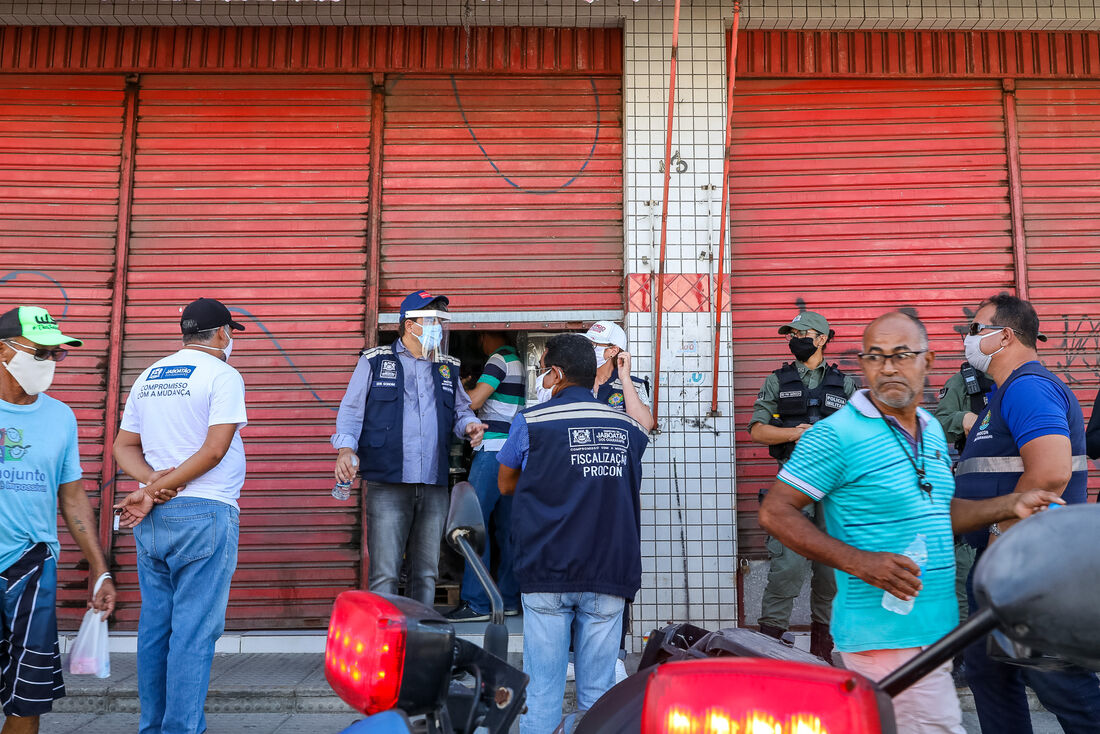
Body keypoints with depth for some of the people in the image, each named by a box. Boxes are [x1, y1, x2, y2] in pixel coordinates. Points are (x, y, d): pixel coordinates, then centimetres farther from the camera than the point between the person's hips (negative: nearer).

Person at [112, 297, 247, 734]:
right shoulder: (222, 374, -6)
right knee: (193, 631, -2)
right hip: (203, 515, -7)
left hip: (152, 520, 7)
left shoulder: (148, 377, 15)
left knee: (154, 626, 13)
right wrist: (153, 494, -11)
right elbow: (215, 449, -15)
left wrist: (152, 480, -4)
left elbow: (124, 446, 12)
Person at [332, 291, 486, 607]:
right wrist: (346, 448, -10)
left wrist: (470, 425, 3)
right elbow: (351, 409, 5)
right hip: (387, 486, -4)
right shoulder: (375, 361, 7)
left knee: (426, 573, 10)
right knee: (385, 574, -7)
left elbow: (461, 410, 26)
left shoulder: (448, 369, 18)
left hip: (434, 487, 4)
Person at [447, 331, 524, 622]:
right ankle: (508, 599, 14)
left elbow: (473, 401, -14)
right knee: (506, 526, 10)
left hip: (493, 449, -9)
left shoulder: (498, 360, -7)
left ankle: (476, 602, -7)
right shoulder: (518, 361, 20)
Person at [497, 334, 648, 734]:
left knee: (542, 691, 5)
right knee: (599, 693, 8)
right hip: (609, 573, 2)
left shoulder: (531, 422, 1)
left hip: (547, 571, -2)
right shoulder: (627, 426, 8)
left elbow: (506, 484, 15)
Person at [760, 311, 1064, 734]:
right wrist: (858, 562, -22)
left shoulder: (932, 430, 13)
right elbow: (775, 513, -15)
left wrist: (1011, 506, 11)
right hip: (885, 633, -8)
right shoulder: (837, 434, -14)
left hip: (935, 630, 8)